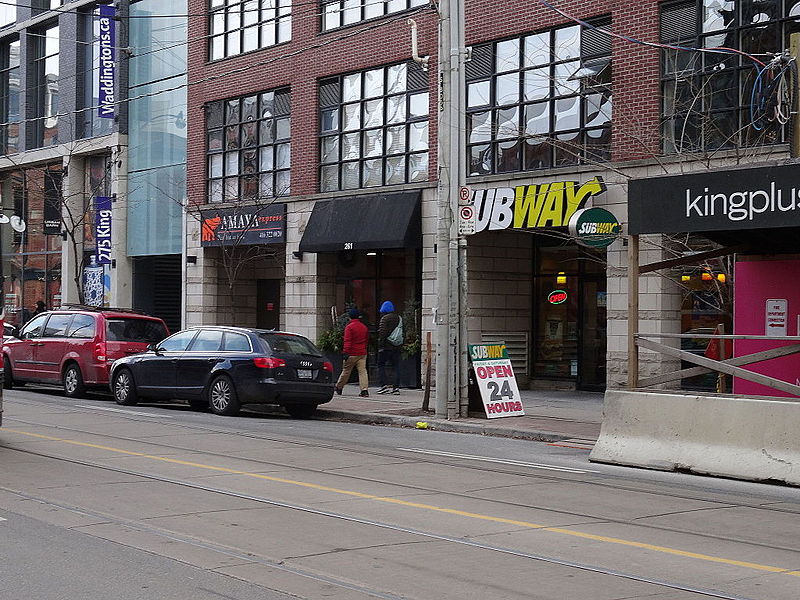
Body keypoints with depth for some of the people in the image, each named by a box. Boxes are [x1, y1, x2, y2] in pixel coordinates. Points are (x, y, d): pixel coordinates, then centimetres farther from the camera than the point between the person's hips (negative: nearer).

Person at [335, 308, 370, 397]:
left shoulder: (349, 327, -9)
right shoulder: (364, 327, 11)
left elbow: (347, 341, -17)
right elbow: (367, 340, 21)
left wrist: (346, 352, -19)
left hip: (352, 354, -4)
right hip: (362, 353, 4)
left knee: (346, 371, 8)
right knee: (362, 371, -3)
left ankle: (339, 388, 24)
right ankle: (365, 390, -16)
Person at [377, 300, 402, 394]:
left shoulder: (384, 318, -9)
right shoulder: (399, 318, 11)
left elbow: (382, 333, -14)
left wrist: (380, 346, -12)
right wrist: (401, 344, 19)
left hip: (386, 346, -6)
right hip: (397, 347, 6)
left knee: (381, 365, 4)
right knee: (396, 366, 7)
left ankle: (384, 385, -5)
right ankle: (396, 387, 4)